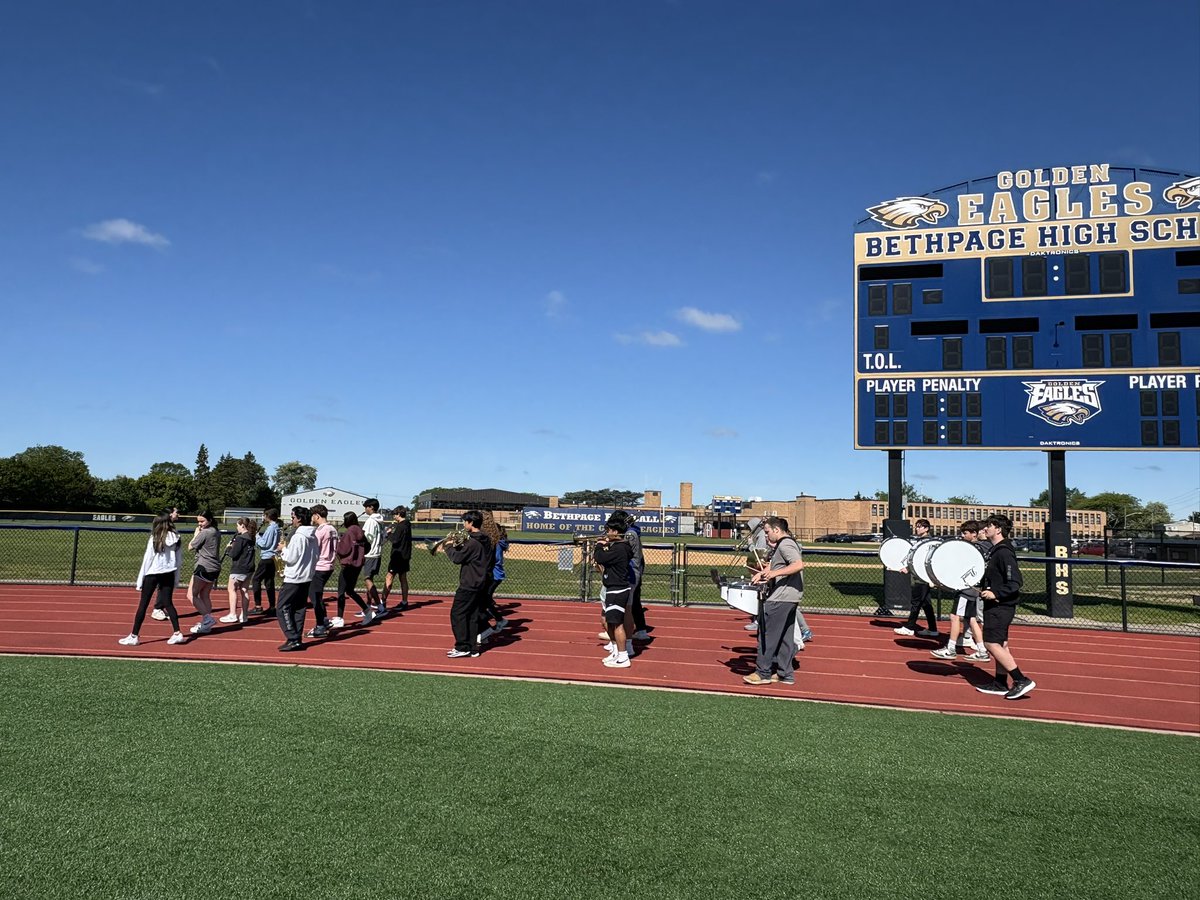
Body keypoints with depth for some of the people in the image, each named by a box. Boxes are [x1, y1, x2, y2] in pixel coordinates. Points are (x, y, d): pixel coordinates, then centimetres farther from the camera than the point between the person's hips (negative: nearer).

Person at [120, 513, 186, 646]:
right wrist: (176, 579, 12)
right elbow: (179, 560, 5)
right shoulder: (176, 539, 1)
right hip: (169, 574, 4)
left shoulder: (155, 539, -10)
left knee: (143, 604, 5)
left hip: (153, 574, -4)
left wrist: (140, 580, -2)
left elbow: (147, 560, -8)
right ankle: (177, 633, 5)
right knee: (168, 603, 11)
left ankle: (134, 636, 10)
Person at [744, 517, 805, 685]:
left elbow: (799, 564, -28)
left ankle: (763, 673, 2)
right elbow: (774, 564, 26)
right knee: (785, 636, 12)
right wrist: (761, 574, 11)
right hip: (790, 596, 11)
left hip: (781, 598, -11)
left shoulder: (785, 544, -15)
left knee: (767, 634, -4)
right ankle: (785, 674, 17)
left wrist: (774, 573, -30)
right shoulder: (782, 544, 18)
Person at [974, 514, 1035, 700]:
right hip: (996, 606, 10)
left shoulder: (1004, 552, -19)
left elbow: (1015, 582, -24)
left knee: (992, 644, -9)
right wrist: (985, 590, 10)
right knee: (1000, 644, 14)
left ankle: (1022, 681, -6)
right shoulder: (995, 550, 12)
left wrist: (995, 594, -23)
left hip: (1000, 606, -10)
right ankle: (1000, 683, 22)